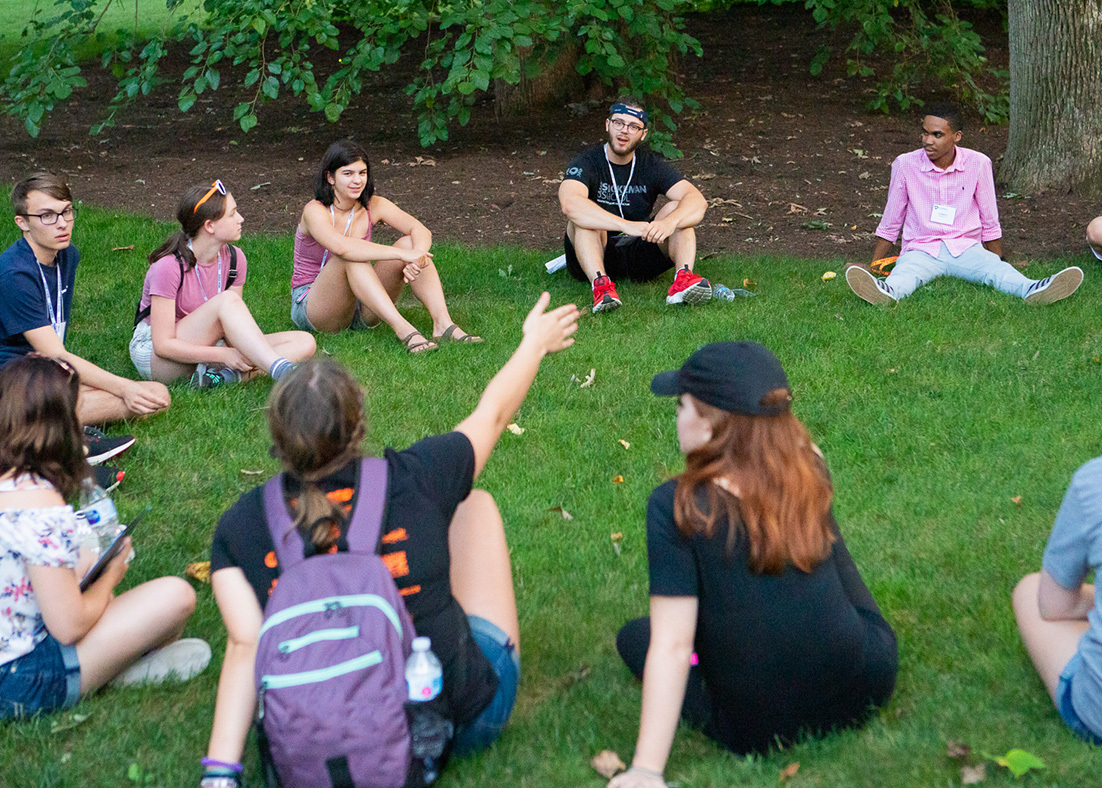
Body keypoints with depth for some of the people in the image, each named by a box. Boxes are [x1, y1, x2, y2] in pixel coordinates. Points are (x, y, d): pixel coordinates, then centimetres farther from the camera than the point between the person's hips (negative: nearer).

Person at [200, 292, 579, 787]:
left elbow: (248, 647, -19)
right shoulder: (413, 482, -14)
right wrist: (536, 341, 21)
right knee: (475, 505, 18)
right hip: (470, 718, -1)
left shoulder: (240, 527, -12)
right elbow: (492, 412, 3)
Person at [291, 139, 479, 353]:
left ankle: (443, 324, -30)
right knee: (350, 258, -34)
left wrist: (415, 259, -36)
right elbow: (341, 247, -37)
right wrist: (401, 254, -41)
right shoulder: (315, 211, -17)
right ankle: (402, 329, -44)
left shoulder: (373, 206, 0)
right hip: (310, 307, -5)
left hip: (360, 309, 5)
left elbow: (421, 231, -13)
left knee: (410, 243, -14)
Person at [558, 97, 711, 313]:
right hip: (595, 258, -3)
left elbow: (698, 201, -12)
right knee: (583, 216, -29)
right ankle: (600, 283, -50)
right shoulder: (587, 164, -10)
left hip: (639, 254, 3)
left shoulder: (652, 165, 1)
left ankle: (683, 278, -39)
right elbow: (569, 203, -34)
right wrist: (627, 226, -43)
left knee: (677, 208, -16)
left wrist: (669, 222, -36)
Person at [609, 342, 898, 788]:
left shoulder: (677, 506, -19)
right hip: (866, 686, 3)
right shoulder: (807, 472, -7)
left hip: (761, 733, -3)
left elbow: (672, 647, -21)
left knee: (634, 635, 22)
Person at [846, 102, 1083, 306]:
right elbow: (890, 223, 10)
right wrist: (872, 267, 11)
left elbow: (990, 223, 12)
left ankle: (1034, 291, -59)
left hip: (966, 249, 2)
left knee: (996, 269, -30)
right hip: (921, 249, -2)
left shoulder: (978, 164, 1)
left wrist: (997, 261, 15)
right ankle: (886, 292, -70)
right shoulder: (906, 165, -1)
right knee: (905, 273, -36)